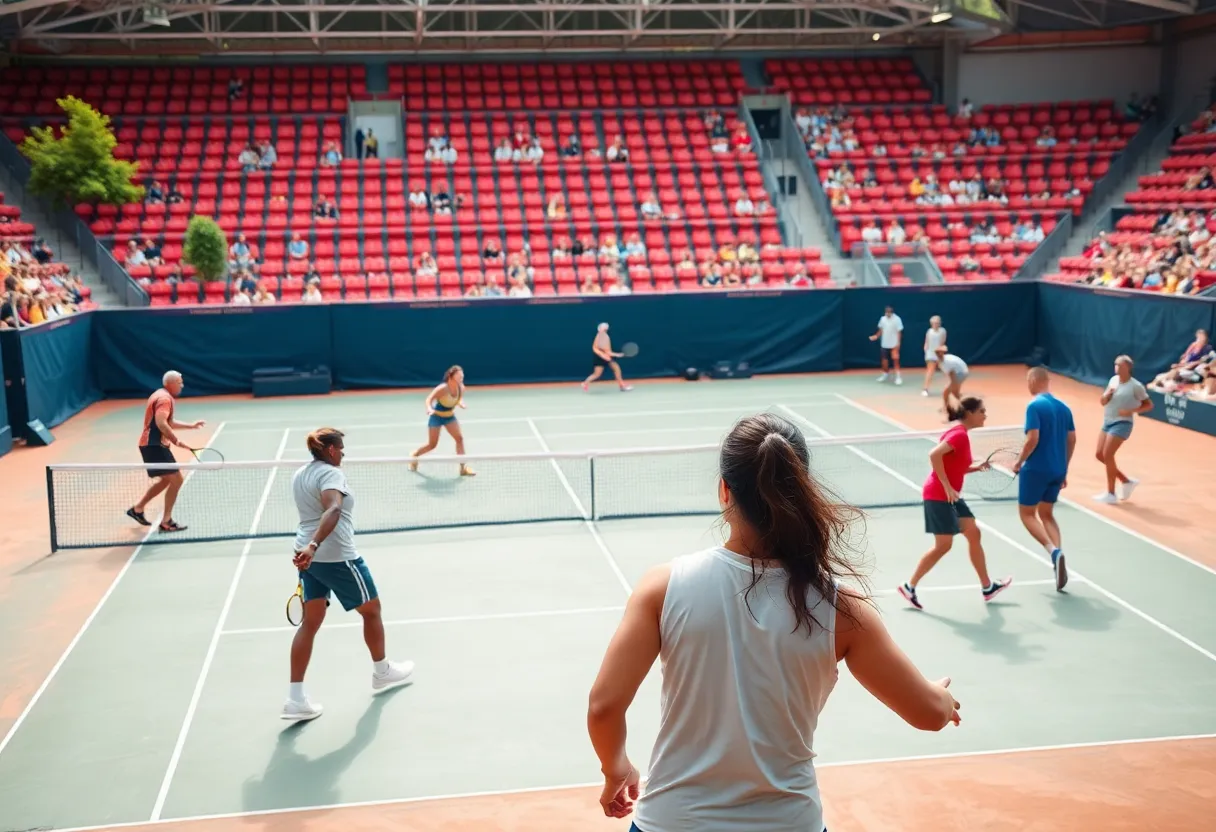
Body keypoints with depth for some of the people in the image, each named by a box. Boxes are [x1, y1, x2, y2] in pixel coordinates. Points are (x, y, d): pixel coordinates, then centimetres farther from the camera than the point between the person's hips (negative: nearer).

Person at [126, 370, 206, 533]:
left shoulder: (162, 396, 19)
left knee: (166, 479, 23)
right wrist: (176, 441, -29)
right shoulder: (165, 398, -15)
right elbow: (161, 423, -28)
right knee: (176, 479, -10)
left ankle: (137, 509, 31)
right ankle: (166, 522, -7)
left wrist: (191, 426, 25)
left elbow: (169, 423, 29)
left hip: (152, 444, 11)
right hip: (154, 445, -11)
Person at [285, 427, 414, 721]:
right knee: (371, 610, 14)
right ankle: (382, 673, 33)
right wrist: (314, 546, -44)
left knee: (310, 622, 9)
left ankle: (295, 699, 3)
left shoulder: (299, 474, 10)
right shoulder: (331, 473, -16)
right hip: (337, 557, -8)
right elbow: (333, 511, -35)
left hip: (309, 557, 8)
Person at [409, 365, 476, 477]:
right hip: (436, 416, -5)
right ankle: (414, 455, 32)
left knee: (460, 438, -12)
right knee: (432, 445, 2)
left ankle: (463, 468, -8)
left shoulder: (461, 388, -13)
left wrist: (462, 404, -19)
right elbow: (429, 400, -28)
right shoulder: (442, 389, -30)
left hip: (450, 416, 5)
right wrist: (430, 409, -49)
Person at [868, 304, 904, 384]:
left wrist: (898, 343, -17)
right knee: (884, 360, 13)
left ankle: (897, 377, 0)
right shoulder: (882, 319, 2)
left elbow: (899, 332, -12)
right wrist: (876, 336, 1)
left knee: (895, 360, -4)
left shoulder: (897, 319, -13)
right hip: (885, 344, 5)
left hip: (894, 344, -5)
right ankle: (885, 374, 31)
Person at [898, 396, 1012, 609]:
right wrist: (947, 487, -26)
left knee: (974, 534, 11)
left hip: (951, 495, 10)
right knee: (943, 545, -4)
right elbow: (934, 455, -30)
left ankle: (987, 587, 20)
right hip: (938, 495, -10)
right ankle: (909, 587, 6)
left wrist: (977, 467, 4)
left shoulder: (961, 434, 13)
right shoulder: (959, 434, -17)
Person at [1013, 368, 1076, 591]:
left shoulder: (1034, 406, -13)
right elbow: (1072, 440, 11)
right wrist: (1064, 470, 19)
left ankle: (1053, 551, -12)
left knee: (1027, 513, 6)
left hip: (1036, 469, -7)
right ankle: (1058, 552, 4)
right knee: (1046, 514, 19)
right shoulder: (1063, 407, 8)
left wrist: (1019, 462, -6)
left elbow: (1032, 439, -21)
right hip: (1057, 470, 7)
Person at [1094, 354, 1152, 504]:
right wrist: (1107, 394, -10)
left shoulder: (1136, 386, -12)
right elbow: (1103, 402, 12)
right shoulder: (1113, 380, 7)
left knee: (1107, 455, -13)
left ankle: (1110, 494, -2)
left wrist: (1130, 411, -19)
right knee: (1100, 455, 7)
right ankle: (1126, 481, 23)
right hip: (1107, 422, 8)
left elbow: (1149, 405, -6)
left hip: (1122, 424, -8)